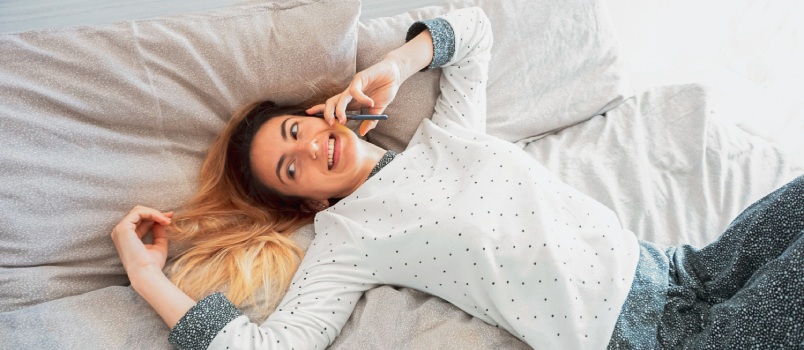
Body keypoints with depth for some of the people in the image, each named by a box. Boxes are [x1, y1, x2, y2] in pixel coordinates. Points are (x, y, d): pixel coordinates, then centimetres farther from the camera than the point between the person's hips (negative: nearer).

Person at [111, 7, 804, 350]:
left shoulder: (445, 132, 9)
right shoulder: (345, 237, -5)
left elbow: (472, 27, 20)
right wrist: (147, 273, -11)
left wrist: (392, 67, 3)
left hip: (679, 271, 6)